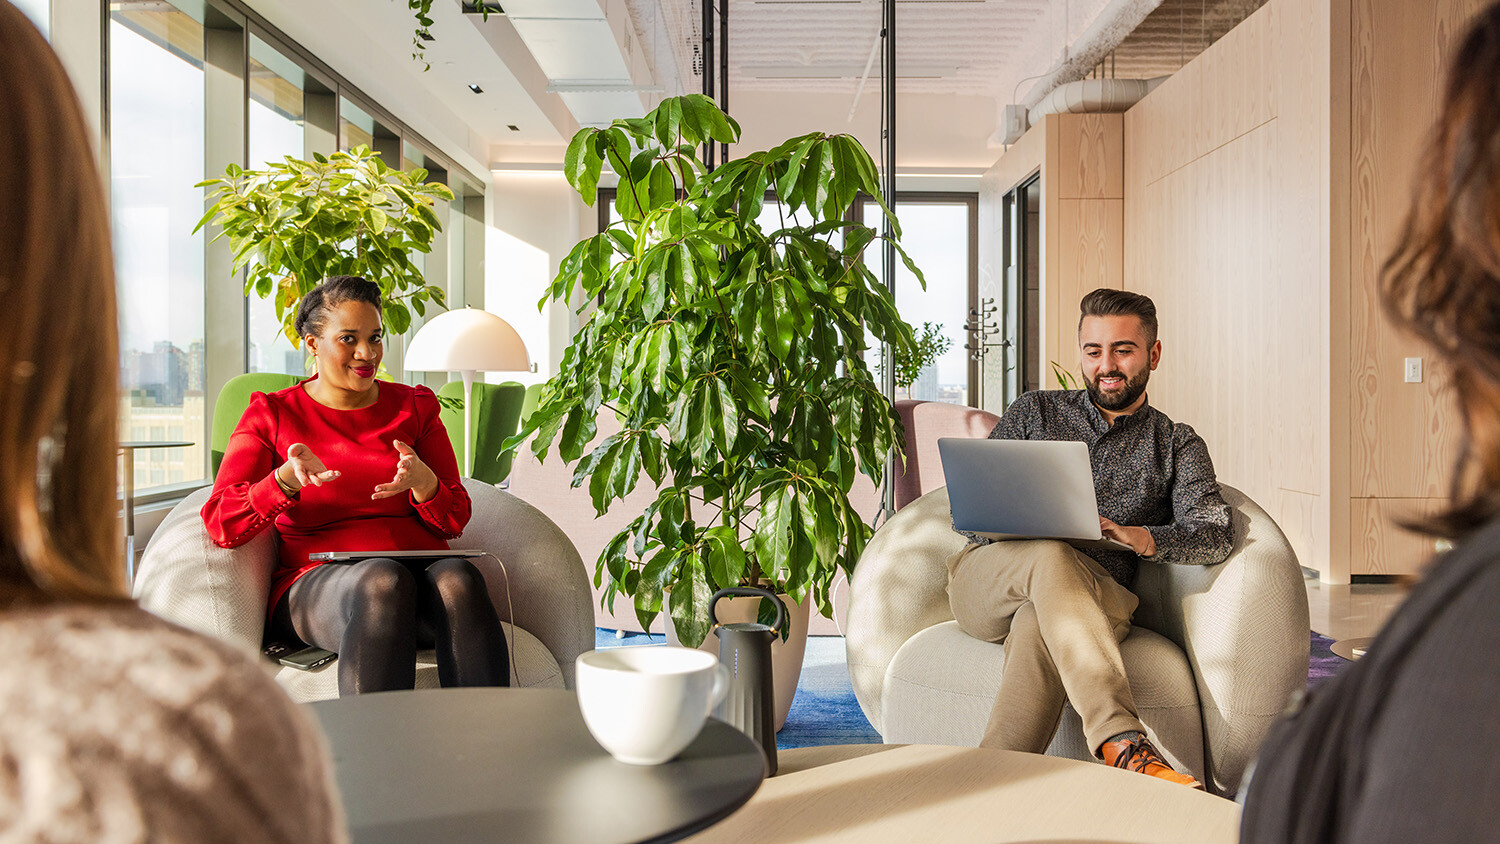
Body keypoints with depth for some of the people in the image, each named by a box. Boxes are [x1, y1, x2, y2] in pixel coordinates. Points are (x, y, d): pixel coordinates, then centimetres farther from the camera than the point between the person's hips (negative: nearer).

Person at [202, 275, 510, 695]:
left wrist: (422, 482, -11)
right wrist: (287, 479, -20)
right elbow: (222, 524, 0)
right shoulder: (271, 415, 13)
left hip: (423, 569, 2)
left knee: (458, 578, -35)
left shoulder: (415, 407, 18)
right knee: (383, 579, -38)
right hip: (318, 581, -2)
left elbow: (455, 519, 12)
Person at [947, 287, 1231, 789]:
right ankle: (1121, 743, -49)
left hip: (1095, 596, 0)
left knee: (1039, 622, -39)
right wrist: (1024, 528, -10)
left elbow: (1215, 535, 0)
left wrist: (1136, 536, -22)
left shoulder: (1177, 445, 19)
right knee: (1050, 555, -37)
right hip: (986, 580, 1)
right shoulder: (1034, 412, 21)